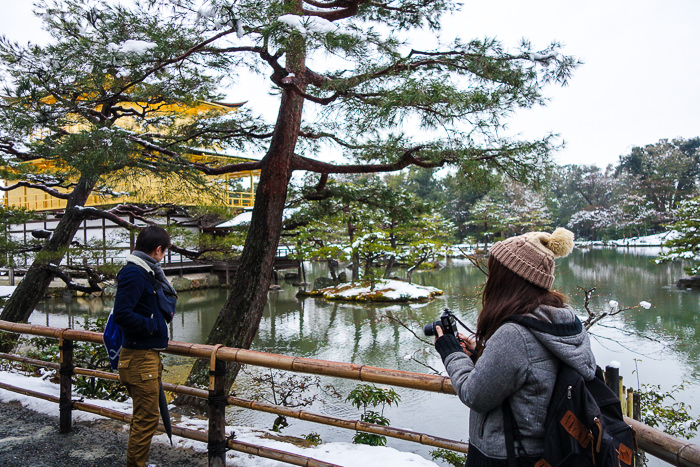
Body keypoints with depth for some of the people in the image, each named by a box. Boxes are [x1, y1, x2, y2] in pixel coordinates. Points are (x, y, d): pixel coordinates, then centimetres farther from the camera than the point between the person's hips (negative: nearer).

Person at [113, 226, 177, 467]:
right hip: (140, 357, -10)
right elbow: (122, 314, -26)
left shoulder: (146, 272, 12)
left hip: (150, 355, 10)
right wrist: (153, 325, -18)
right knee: (146, 417, -1)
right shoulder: (133, 273, -18)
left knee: (144, 415, 21)